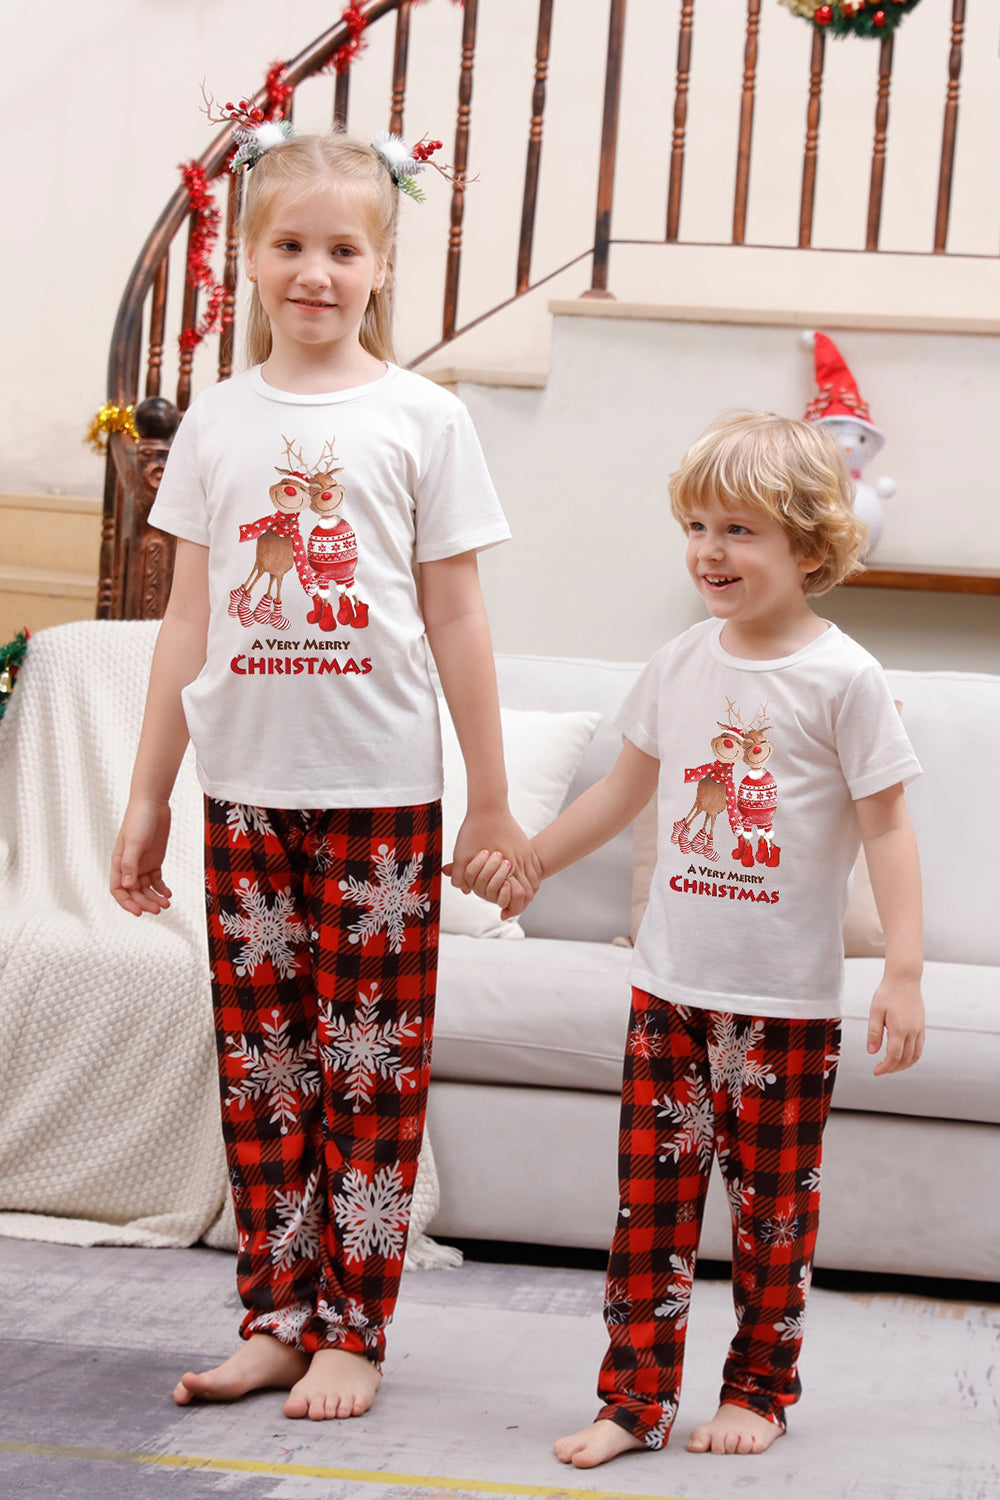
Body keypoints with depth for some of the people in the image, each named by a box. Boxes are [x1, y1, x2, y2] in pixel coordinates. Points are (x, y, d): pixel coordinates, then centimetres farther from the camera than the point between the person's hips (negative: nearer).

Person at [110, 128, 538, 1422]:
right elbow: (188, 620, 11)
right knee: (260, 1068, 7)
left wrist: (492, 803, 2)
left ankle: (352, 1331, 10)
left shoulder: (421, 418, 1)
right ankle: (275, 1321, 16)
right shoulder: (217, 421, 9)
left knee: (370, 1071, 1)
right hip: (247, 791, 3)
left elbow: (454, 620, 2)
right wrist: (146, 796, 10)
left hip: (381, 793, -3)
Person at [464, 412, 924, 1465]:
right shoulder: (679, 667, 6)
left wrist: (903, 971, -12)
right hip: (670, 985, 4)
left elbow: (885, 827, -7)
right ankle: (636, 1396, 12)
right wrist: (529, 859, 22)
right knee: (650, 1192, 4)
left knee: (772, 1204, 7)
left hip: (787, 1001, -4)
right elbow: (626, 788, 20)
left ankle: (758, 1389, 23)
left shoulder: (843, 678, -8)